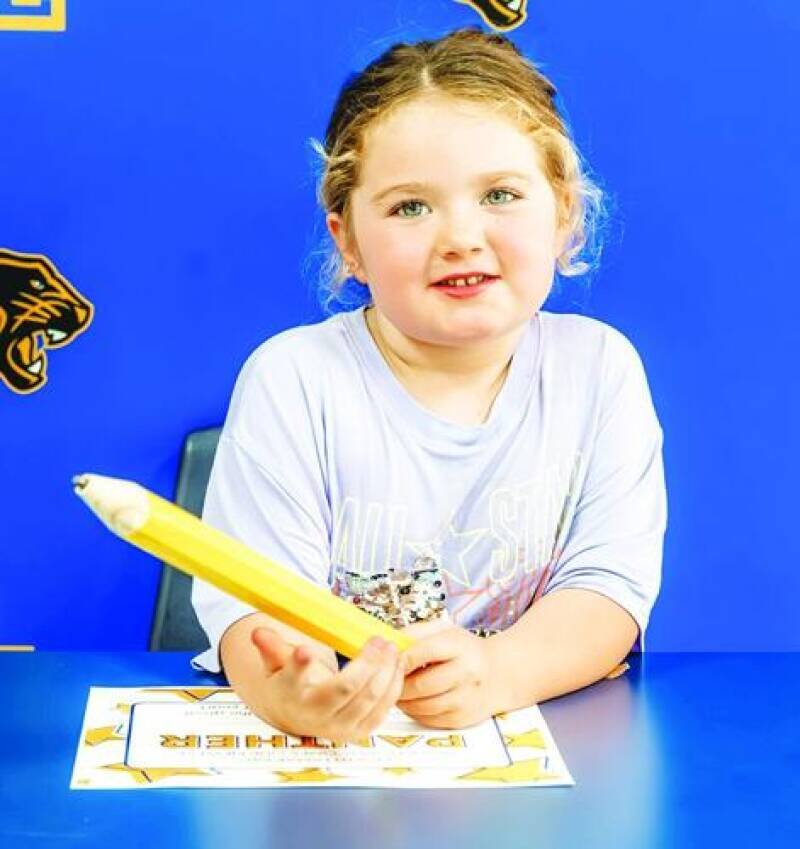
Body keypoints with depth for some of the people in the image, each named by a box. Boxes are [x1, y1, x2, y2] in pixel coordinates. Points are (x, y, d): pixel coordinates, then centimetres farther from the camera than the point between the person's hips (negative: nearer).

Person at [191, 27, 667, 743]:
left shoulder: (599, 369, -1)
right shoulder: (293, 379, -7)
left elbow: (611, 581, -7)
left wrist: (494, 673, -27)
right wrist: (287, 692, -38)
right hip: (325, 742, -1)